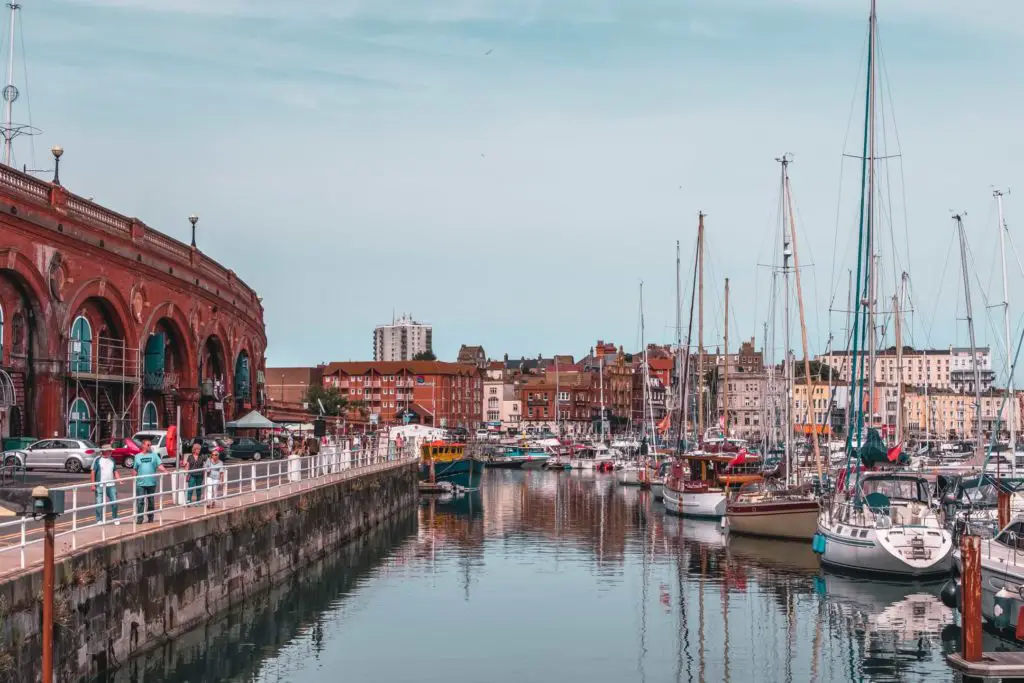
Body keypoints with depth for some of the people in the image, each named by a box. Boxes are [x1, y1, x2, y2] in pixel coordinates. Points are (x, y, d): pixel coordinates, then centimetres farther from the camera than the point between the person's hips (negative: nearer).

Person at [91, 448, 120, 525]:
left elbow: (115, 471, 16)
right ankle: (99, 520, 9)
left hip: (111, 485, 4)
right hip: (100, 486, -4)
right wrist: (93, 484, -9)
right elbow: (93, 472, -4)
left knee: (114, 502, 3)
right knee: (99, 503, 0)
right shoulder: (97, 460, -4)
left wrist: (119, 479, 0)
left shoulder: (112, 460, 12)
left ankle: (115, 518, 17)